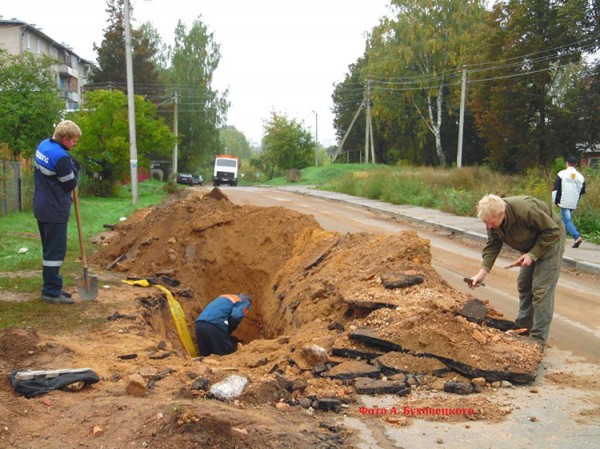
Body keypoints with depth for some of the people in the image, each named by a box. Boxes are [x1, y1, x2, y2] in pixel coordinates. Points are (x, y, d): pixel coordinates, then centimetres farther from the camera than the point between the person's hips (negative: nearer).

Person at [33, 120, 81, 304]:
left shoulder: (43, 145, 5)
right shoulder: (61, 156, -23)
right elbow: (71, 184, -14)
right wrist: (73, 166, 1)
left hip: (41, 207, 10)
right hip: (55, 210, -10)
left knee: (49, 249, 17)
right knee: (56, 251, -2)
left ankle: (51, 287, 26)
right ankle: (51, 292, 4)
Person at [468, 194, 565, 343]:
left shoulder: (525, 210, -38)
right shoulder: (492, 217, -16)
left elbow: (552, 231, -28)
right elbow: (492, 245, -11)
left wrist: (533, 254, -29)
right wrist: (483, 272, -21)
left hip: (549, 241, -7)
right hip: (529, 245, 7)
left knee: (541, 289, -10)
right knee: (524, 285, 12)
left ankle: (538, 338, -5)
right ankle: (523, 325, 27)